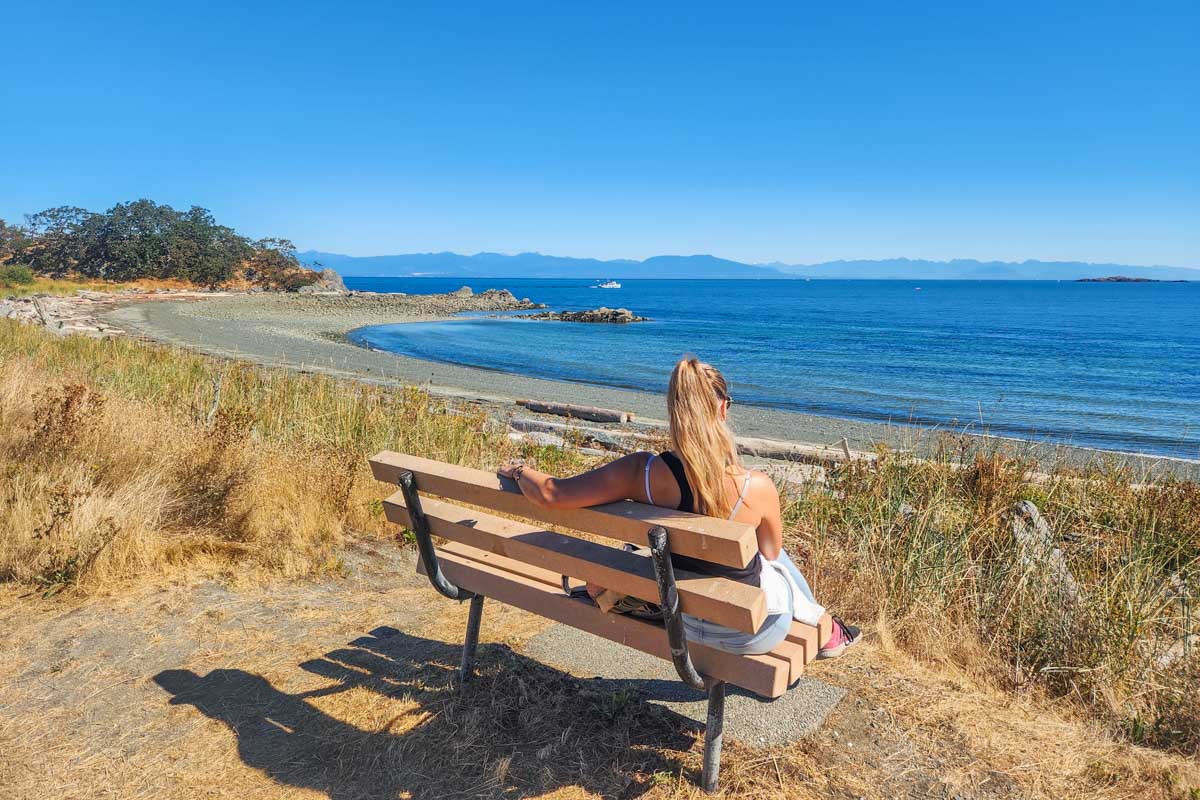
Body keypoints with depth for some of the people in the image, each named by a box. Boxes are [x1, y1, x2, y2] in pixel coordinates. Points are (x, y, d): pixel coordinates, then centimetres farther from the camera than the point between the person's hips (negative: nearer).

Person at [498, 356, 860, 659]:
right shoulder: (758, 487, -28)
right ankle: (826, 631, 57)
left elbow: (549, 494, -23)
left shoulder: (641, 471, -27)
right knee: (777, 562, 33)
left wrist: (519, 469, 0)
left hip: (684, 623, 2)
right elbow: (770, 552, -7)